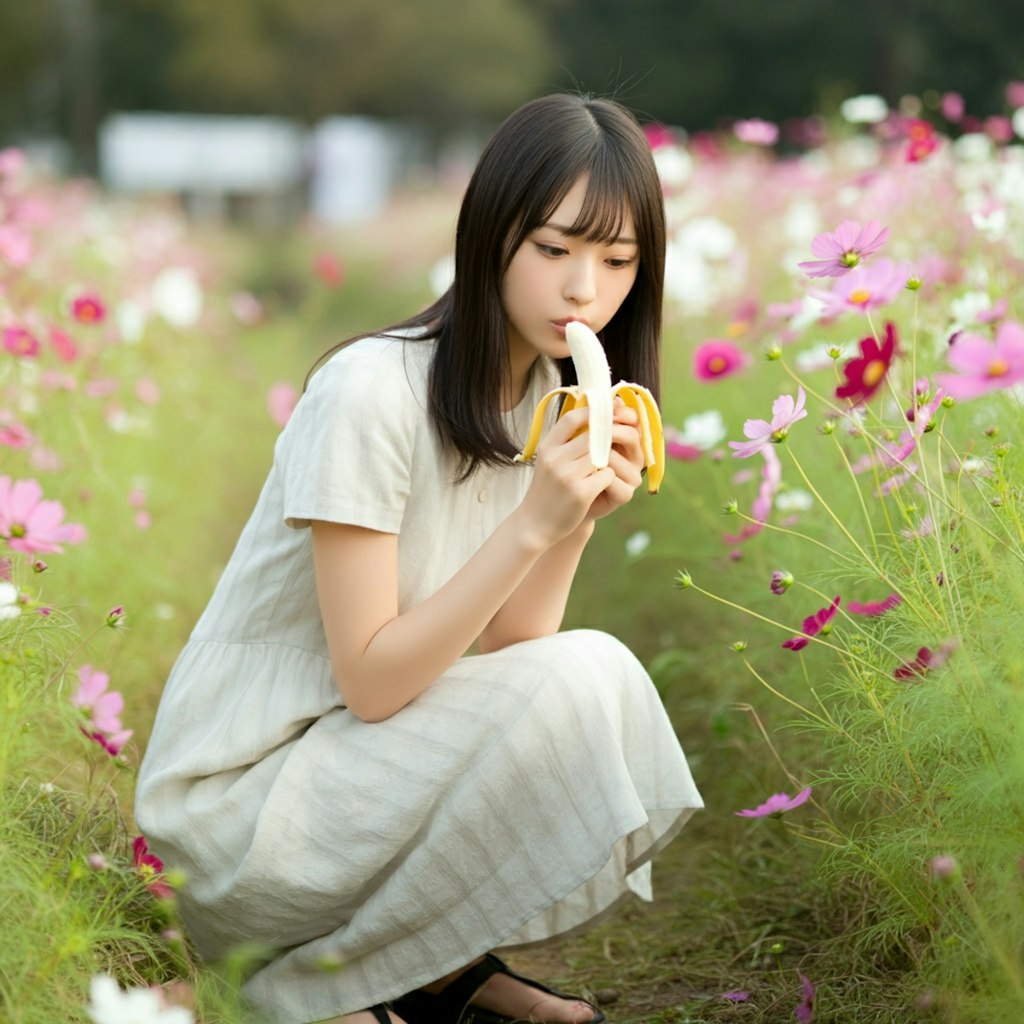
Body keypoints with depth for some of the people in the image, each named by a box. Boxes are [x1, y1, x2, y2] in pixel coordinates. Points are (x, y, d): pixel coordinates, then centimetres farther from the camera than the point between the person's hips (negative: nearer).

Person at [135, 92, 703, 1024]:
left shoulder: (549, 393, 2)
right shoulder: (371, 390, -22)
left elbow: (503, 653, -2)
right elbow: (371, 680, -22)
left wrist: (580, 520, -17)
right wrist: (532, 522, -28)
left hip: (364, 761, 8)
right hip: (236, 800, -8)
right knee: (585, 680, -23)